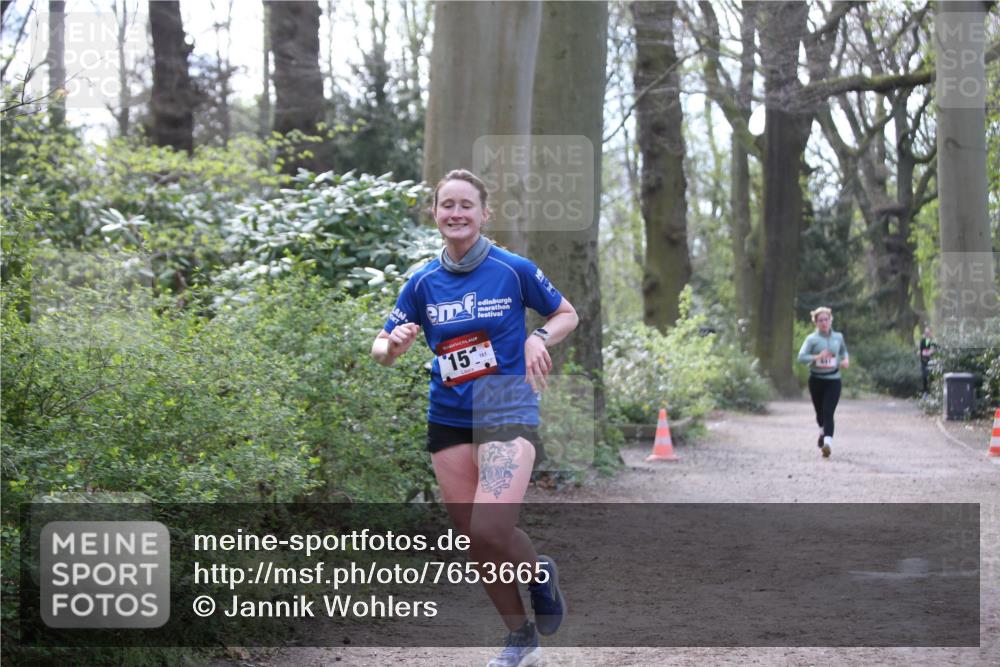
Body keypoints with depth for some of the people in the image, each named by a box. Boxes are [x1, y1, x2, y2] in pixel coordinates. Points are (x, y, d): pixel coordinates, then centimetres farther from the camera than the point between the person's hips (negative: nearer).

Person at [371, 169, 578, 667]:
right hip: (449, 419, 4)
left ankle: (541, 573, 12)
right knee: (475, 541, 6)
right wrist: (393, 347, -16)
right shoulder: (423, 282, 3)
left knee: (490, 530, -22)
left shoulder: (514, 269, -5)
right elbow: (381, 348, 7)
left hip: (507, 413, -4)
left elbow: (566, 314, 9)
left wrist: (540, 339, -12)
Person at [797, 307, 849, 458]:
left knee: (828, 412, -15)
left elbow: (844, 351, 25)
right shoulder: (812, 339, -5)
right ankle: (823, 432, 48)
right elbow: (801, 357, -16)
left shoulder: (838, 337, 5)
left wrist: (846, 360, 4)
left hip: (833, 380, 0)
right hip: (816, 379, 0)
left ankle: (827, 443, -26)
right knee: (820, 411, 16)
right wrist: (817, 357, -30)